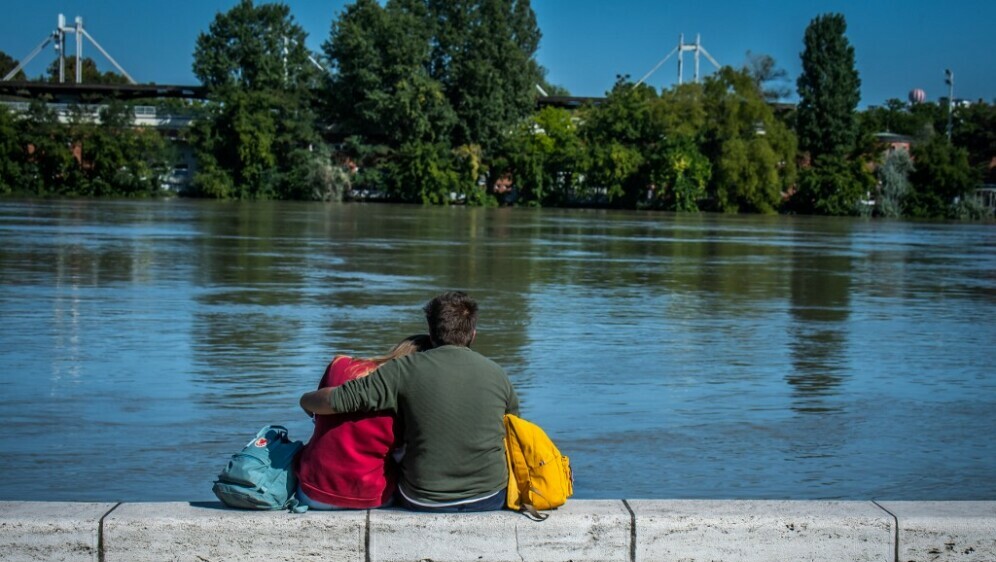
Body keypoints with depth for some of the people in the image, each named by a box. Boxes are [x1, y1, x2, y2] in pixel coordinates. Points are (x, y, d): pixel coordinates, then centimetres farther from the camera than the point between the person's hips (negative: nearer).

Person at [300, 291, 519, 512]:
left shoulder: (406, 370, -11)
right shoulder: (496, 374, -4)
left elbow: (336, 400, -12)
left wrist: (306, 399, 9)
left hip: (423, 503, -1)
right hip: (490, 500, 2)